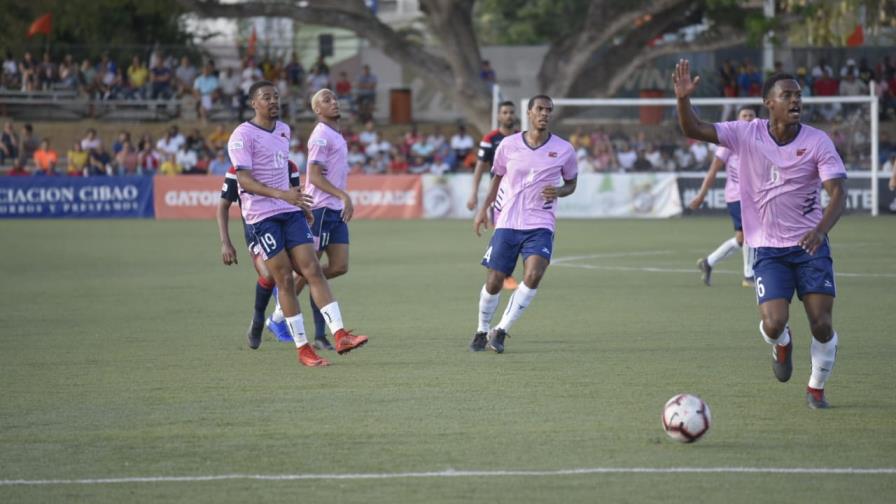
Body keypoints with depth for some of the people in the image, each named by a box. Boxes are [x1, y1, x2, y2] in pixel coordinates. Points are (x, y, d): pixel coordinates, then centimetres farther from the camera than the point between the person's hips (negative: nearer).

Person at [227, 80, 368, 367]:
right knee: (284, 280, -5)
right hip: (262, 215, -6)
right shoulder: (243, 136, -9)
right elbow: (244, 180, -18)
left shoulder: (284, 131, 15)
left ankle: (340, 335, -13)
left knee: (313, 271, -5)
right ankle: (302, 349, 0)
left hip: (290, 211, 6)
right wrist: (282, 194, -29)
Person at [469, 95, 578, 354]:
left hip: (540, 225, -1)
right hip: (507, 223, 1)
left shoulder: (563, 150, 0)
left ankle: (500, 331, -12)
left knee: (534, 274, -24)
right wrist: (484, 208, 7)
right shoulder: (508, 145, 1)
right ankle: (482, 331, 25)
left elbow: (571, 183, 13)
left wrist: (558, 192, -9)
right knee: (493, 282, 0)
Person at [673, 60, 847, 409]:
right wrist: (683, 100, -24)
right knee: (774, 323, -17)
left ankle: (817, 388, 19)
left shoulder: (817, 142, -8)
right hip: (768, 249, 0)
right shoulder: (746, 134, -4)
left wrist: (820, 231, -32)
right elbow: (694, 130, -4)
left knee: (822, 325, -8)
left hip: (810, 246, 0)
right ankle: (782, 345, 22)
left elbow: (837, 193, -14)